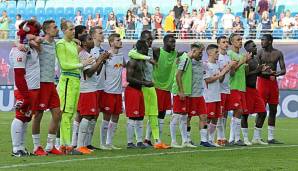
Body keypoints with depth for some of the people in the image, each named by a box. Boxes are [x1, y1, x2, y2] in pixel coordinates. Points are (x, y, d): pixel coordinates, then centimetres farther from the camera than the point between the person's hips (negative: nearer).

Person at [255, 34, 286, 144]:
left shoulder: (278, 54, 4)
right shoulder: (260, 53, -3)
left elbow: (283, 70, 2)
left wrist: (275, 74, -19)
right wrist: (268, 73, -25)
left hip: (273, 82, 4)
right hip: (263, 82, -4)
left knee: (273, 110, 5)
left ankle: (271, 138, 10)